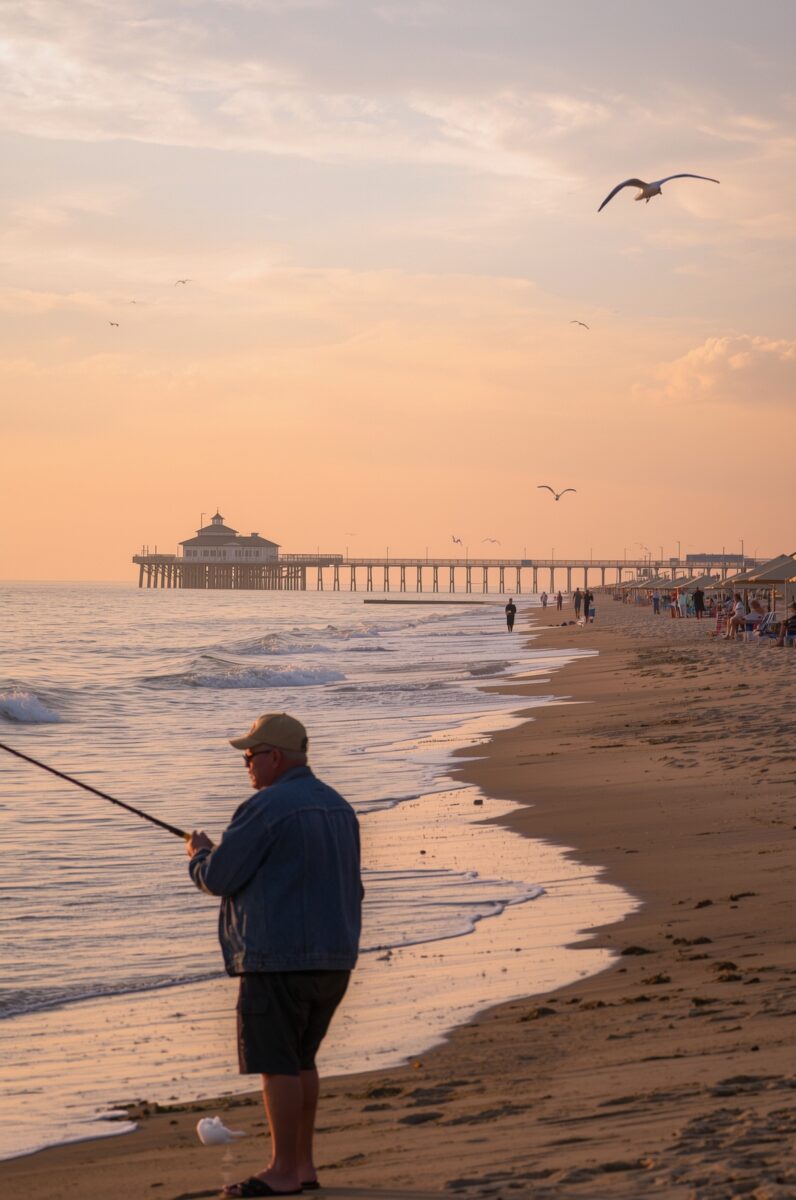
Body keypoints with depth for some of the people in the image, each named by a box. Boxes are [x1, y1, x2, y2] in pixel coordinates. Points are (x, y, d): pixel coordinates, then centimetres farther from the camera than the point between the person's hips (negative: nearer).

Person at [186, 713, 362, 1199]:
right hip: (335, 957, 8)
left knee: (276, 1064, -1)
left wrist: (201, 853, 9)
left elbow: (218, 878, -10)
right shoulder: (339, 807, 13)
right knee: (300, 1059, 17)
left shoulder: (265, 809, -13)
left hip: (280, 958, -8)